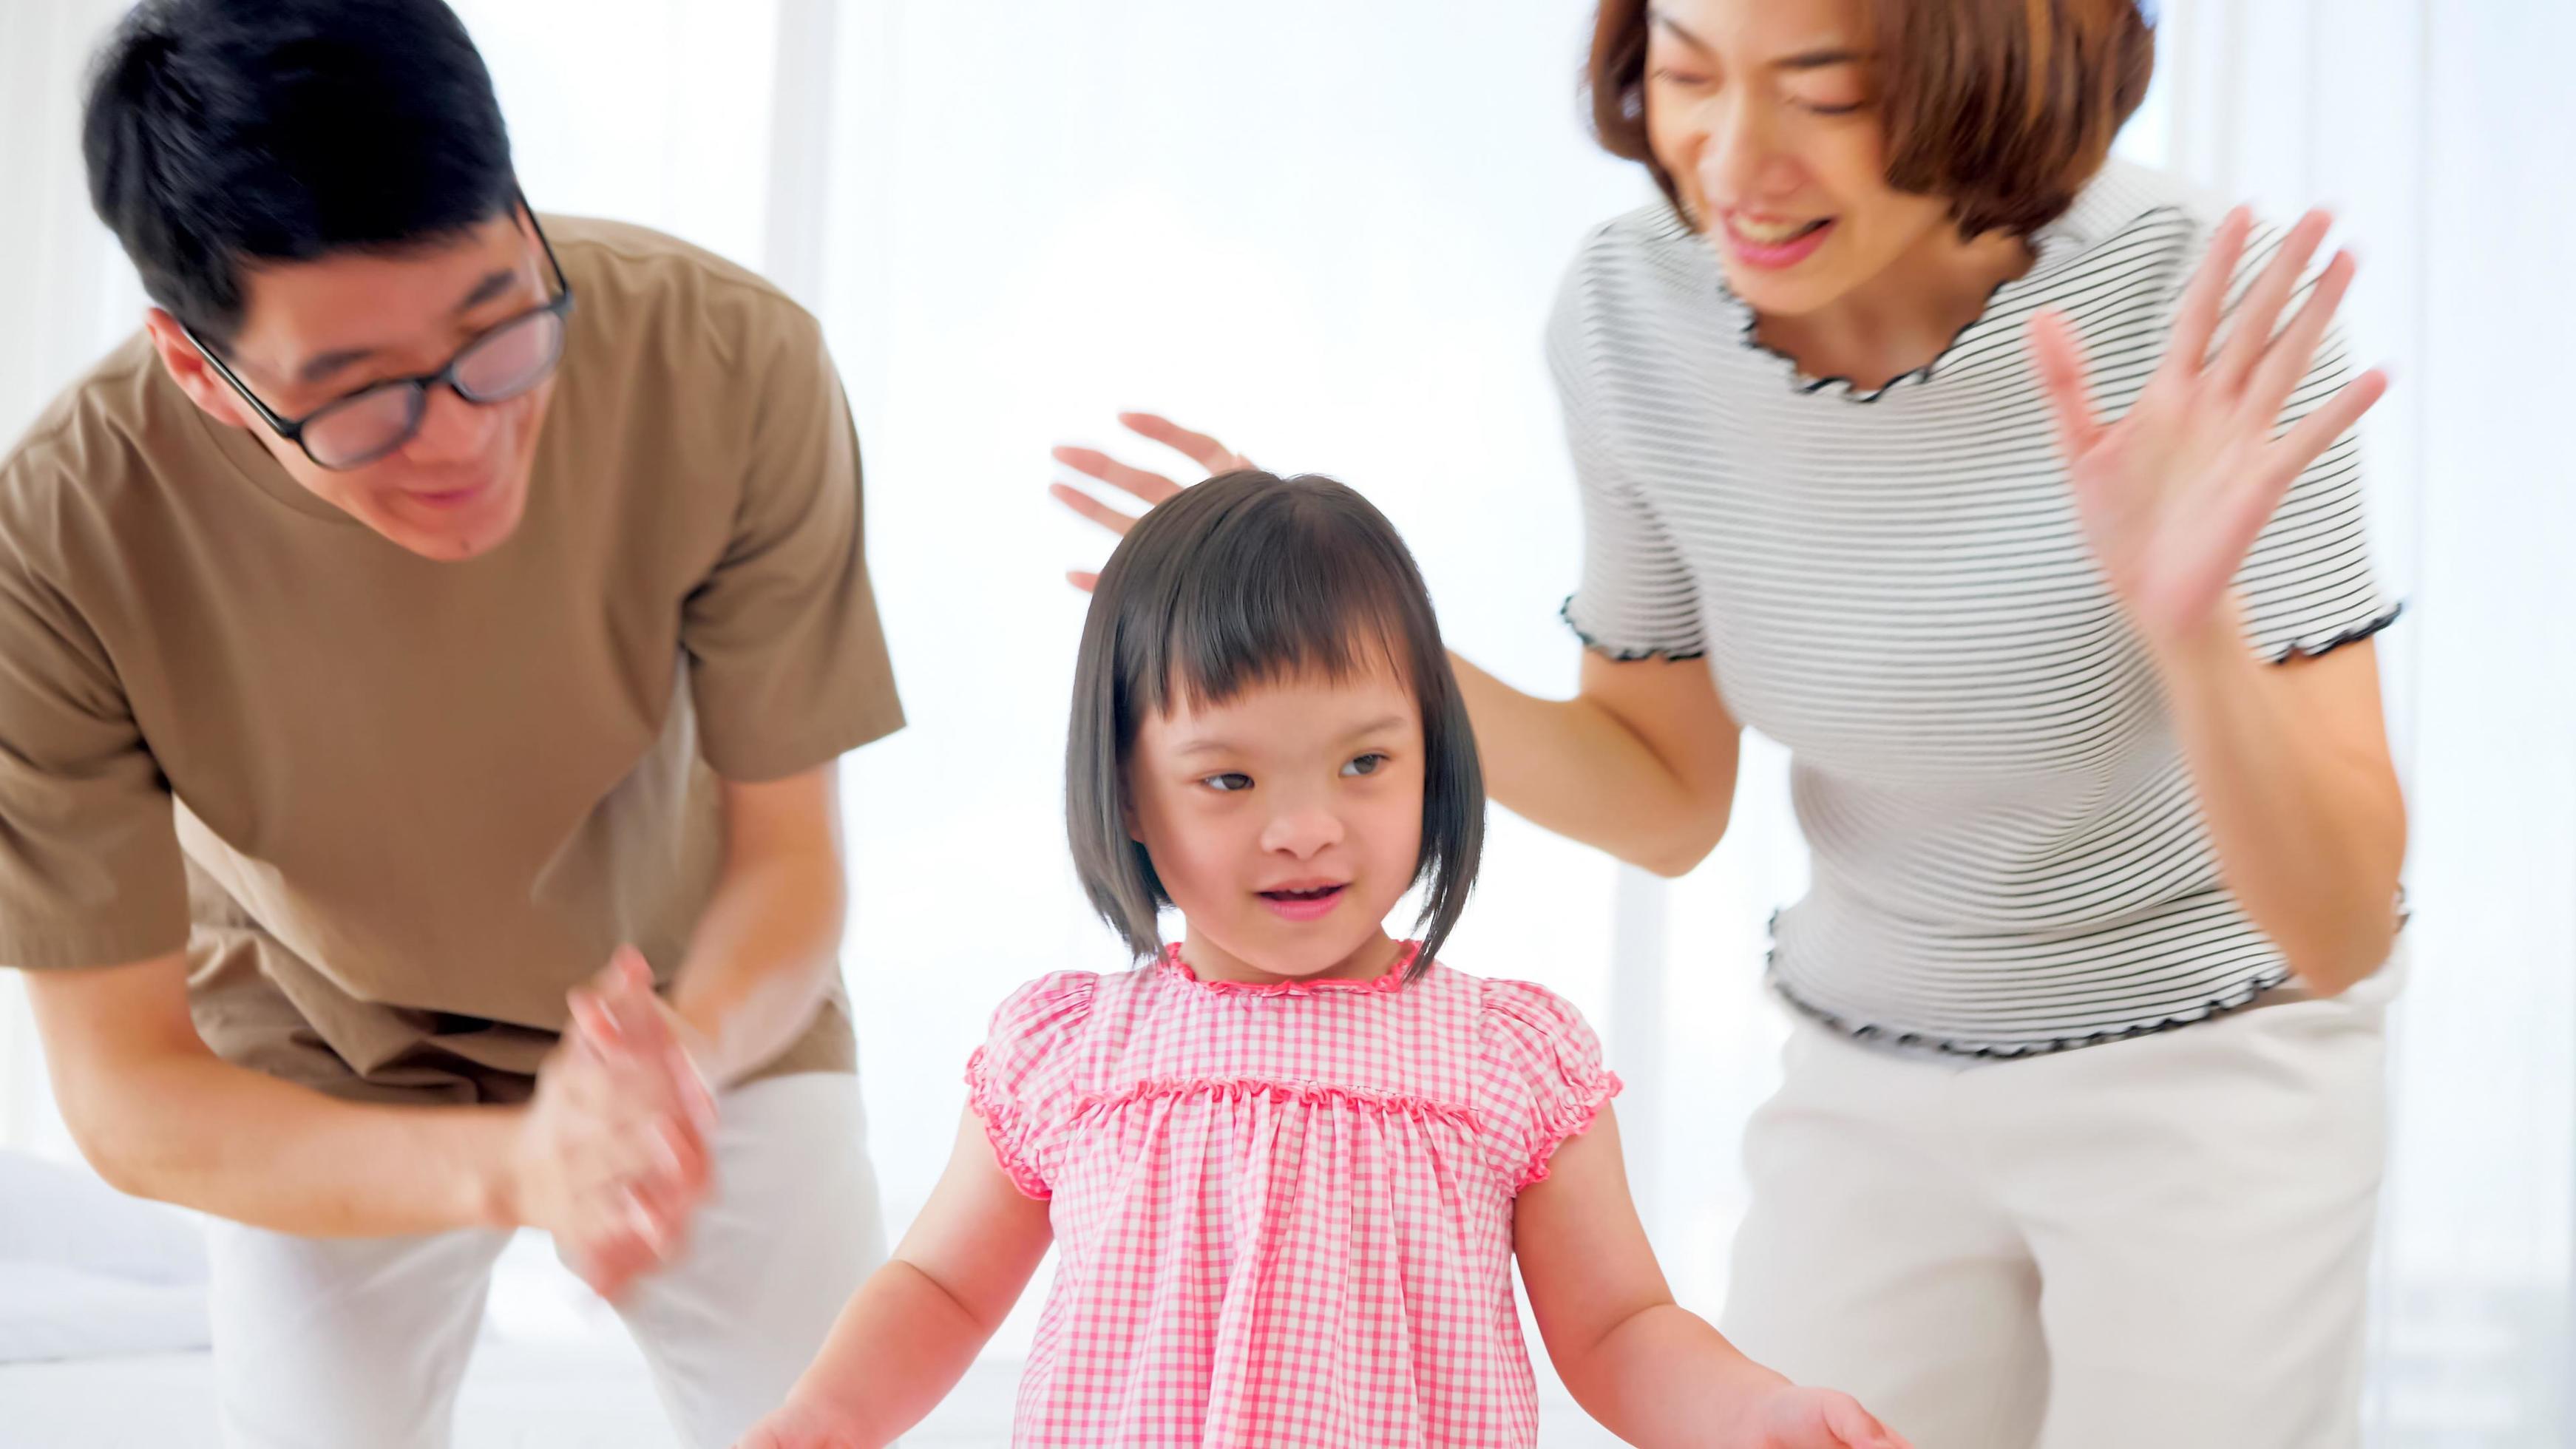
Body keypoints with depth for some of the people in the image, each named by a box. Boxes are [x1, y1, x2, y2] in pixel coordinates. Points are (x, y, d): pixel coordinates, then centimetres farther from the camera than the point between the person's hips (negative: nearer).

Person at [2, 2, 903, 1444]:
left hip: (707, 999, 1)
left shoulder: (736, 366, -31)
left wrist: (684, 1053, -43)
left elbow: (789, 856, -20)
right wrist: (514, 1167, -42)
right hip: (326, 1069, 0)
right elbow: (125, 1091, -25)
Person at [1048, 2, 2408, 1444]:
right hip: (1874, 1090, 3)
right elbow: (1671, 803, -1)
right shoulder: (1627, 311, -16)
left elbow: (2339, 930, -28)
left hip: (2212, 1069, -3)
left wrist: (2190, 625, -47)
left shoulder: (2204, 300, -28)